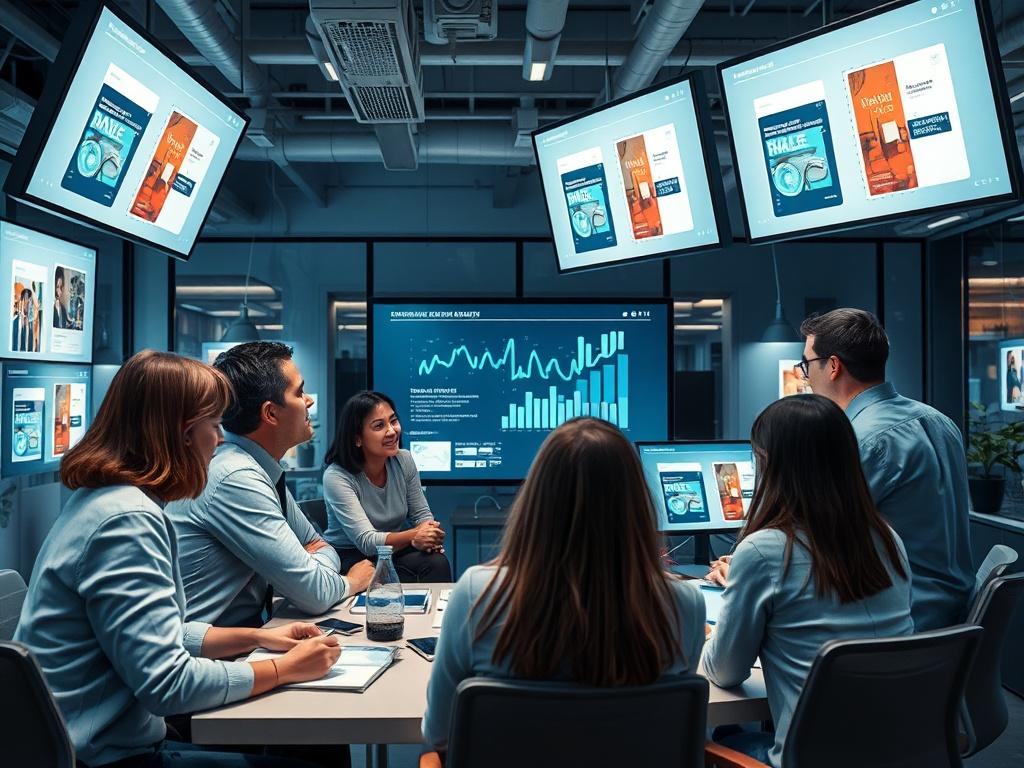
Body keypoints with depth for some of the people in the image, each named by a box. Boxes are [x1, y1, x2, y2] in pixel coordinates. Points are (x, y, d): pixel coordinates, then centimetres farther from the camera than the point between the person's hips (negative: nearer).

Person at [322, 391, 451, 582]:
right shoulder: (336, 477, -19)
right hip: (349, 557, -4)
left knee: (437, 563, -25)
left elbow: (422, 514, 4)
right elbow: (366, 541, -25)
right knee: (406, 581, -31)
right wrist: (413, 536, -40)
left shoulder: (404, 461, -3)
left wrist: (426, 537, -20)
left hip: (394, 550, 5)